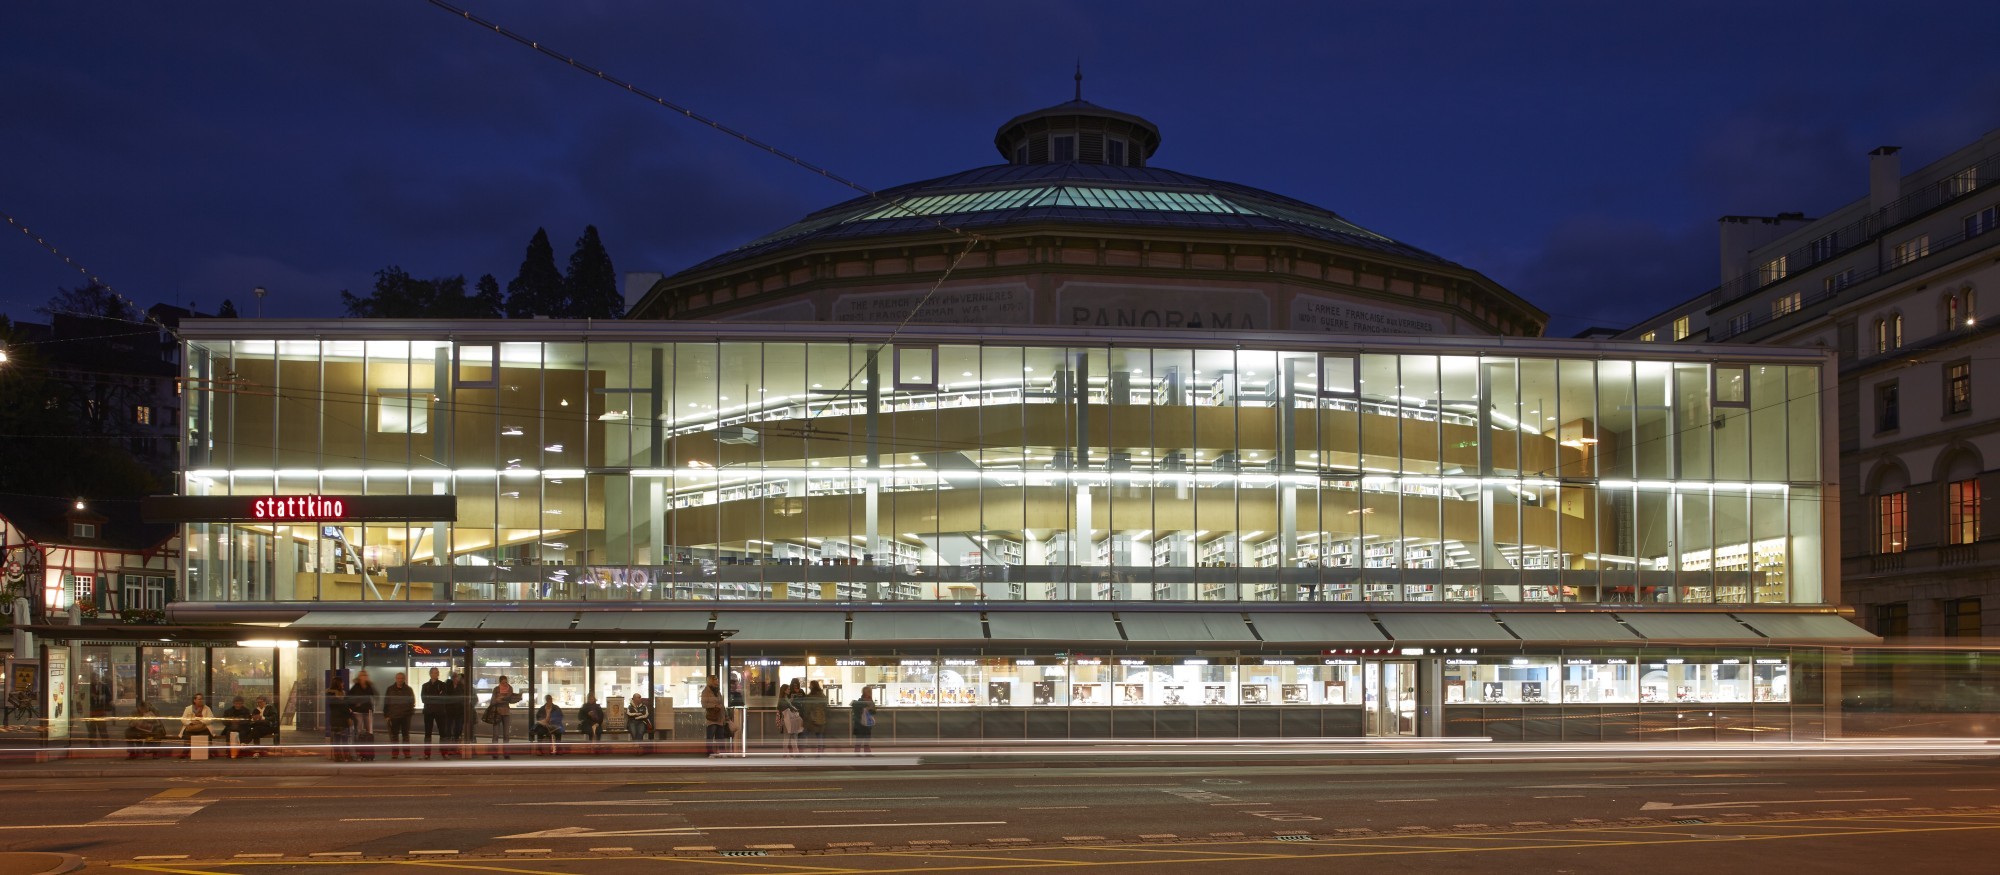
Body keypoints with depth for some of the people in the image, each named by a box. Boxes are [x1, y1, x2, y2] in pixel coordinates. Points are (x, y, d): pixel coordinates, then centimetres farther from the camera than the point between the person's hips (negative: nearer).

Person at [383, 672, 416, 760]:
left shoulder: (408, 690, 4)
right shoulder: (390, 689, 3)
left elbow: (412, 702, 8)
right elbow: (386, 703, 3)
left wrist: (411, 713, -3)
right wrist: (386, 715, -3)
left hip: (405, 716, 0)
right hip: (393, 716, 0)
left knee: (405, 735, 6)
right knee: (394, 736, 1)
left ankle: (407, 753, 10)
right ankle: (394, 754, 6)